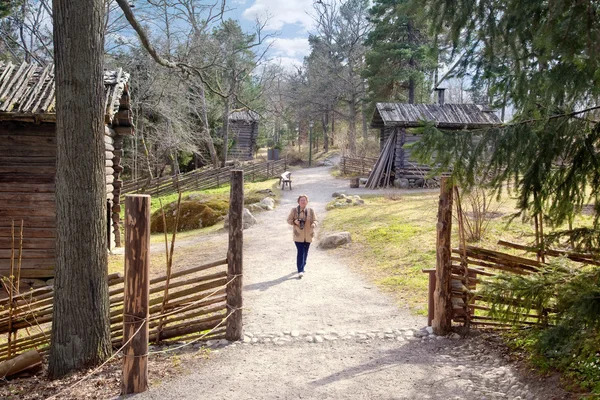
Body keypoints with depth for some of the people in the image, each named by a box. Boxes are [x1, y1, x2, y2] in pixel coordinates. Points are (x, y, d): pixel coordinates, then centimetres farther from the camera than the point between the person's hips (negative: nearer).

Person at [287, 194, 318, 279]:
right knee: (300, 252, -12)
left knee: (305, 252, 14)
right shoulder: (294, 210, -2)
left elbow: (316, 220, 4)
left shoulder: (311, 211, 2)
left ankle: (302, 266, 35)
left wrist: (314, 224, -19)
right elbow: (289, 220, 4)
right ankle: (300, 271, -15)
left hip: (308, 235, 3)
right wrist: (294, 221, -17)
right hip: (298, 235, -3)